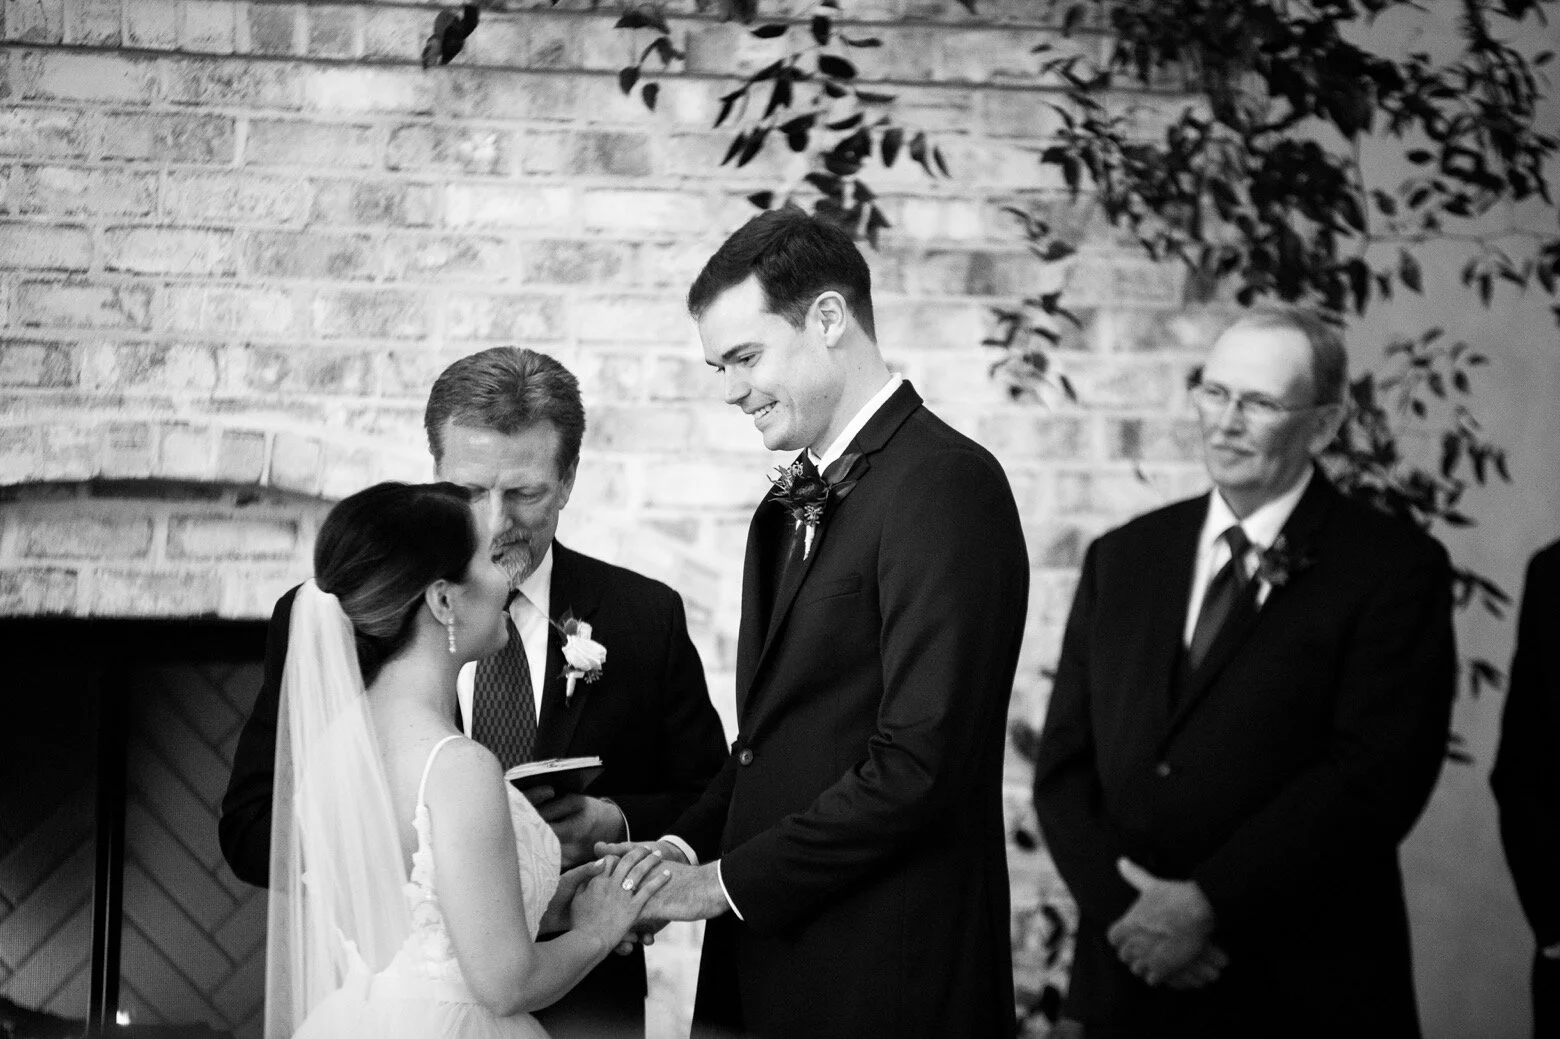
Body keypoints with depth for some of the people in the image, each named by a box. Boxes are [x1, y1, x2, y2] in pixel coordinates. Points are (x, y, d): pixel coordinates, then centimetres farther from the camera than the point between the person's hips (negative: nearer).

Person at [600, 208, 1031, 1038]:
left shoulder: (947, 485, -14)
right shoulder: (792, 504, 16)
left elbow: (921, 760, -20)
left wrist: (732, 880, -14)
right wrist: (688, 845, 0)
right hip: (765, 967, 8)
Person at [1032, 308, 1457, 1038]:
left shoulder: (1395, 569, -4)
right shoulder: (1121, 559, 10)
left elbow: (1375, 776, -13)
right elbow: (1064, 765, 7)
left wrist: (1209, 904, -17)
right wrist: (1119, 904, -10)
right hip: (1129, 978, 4)